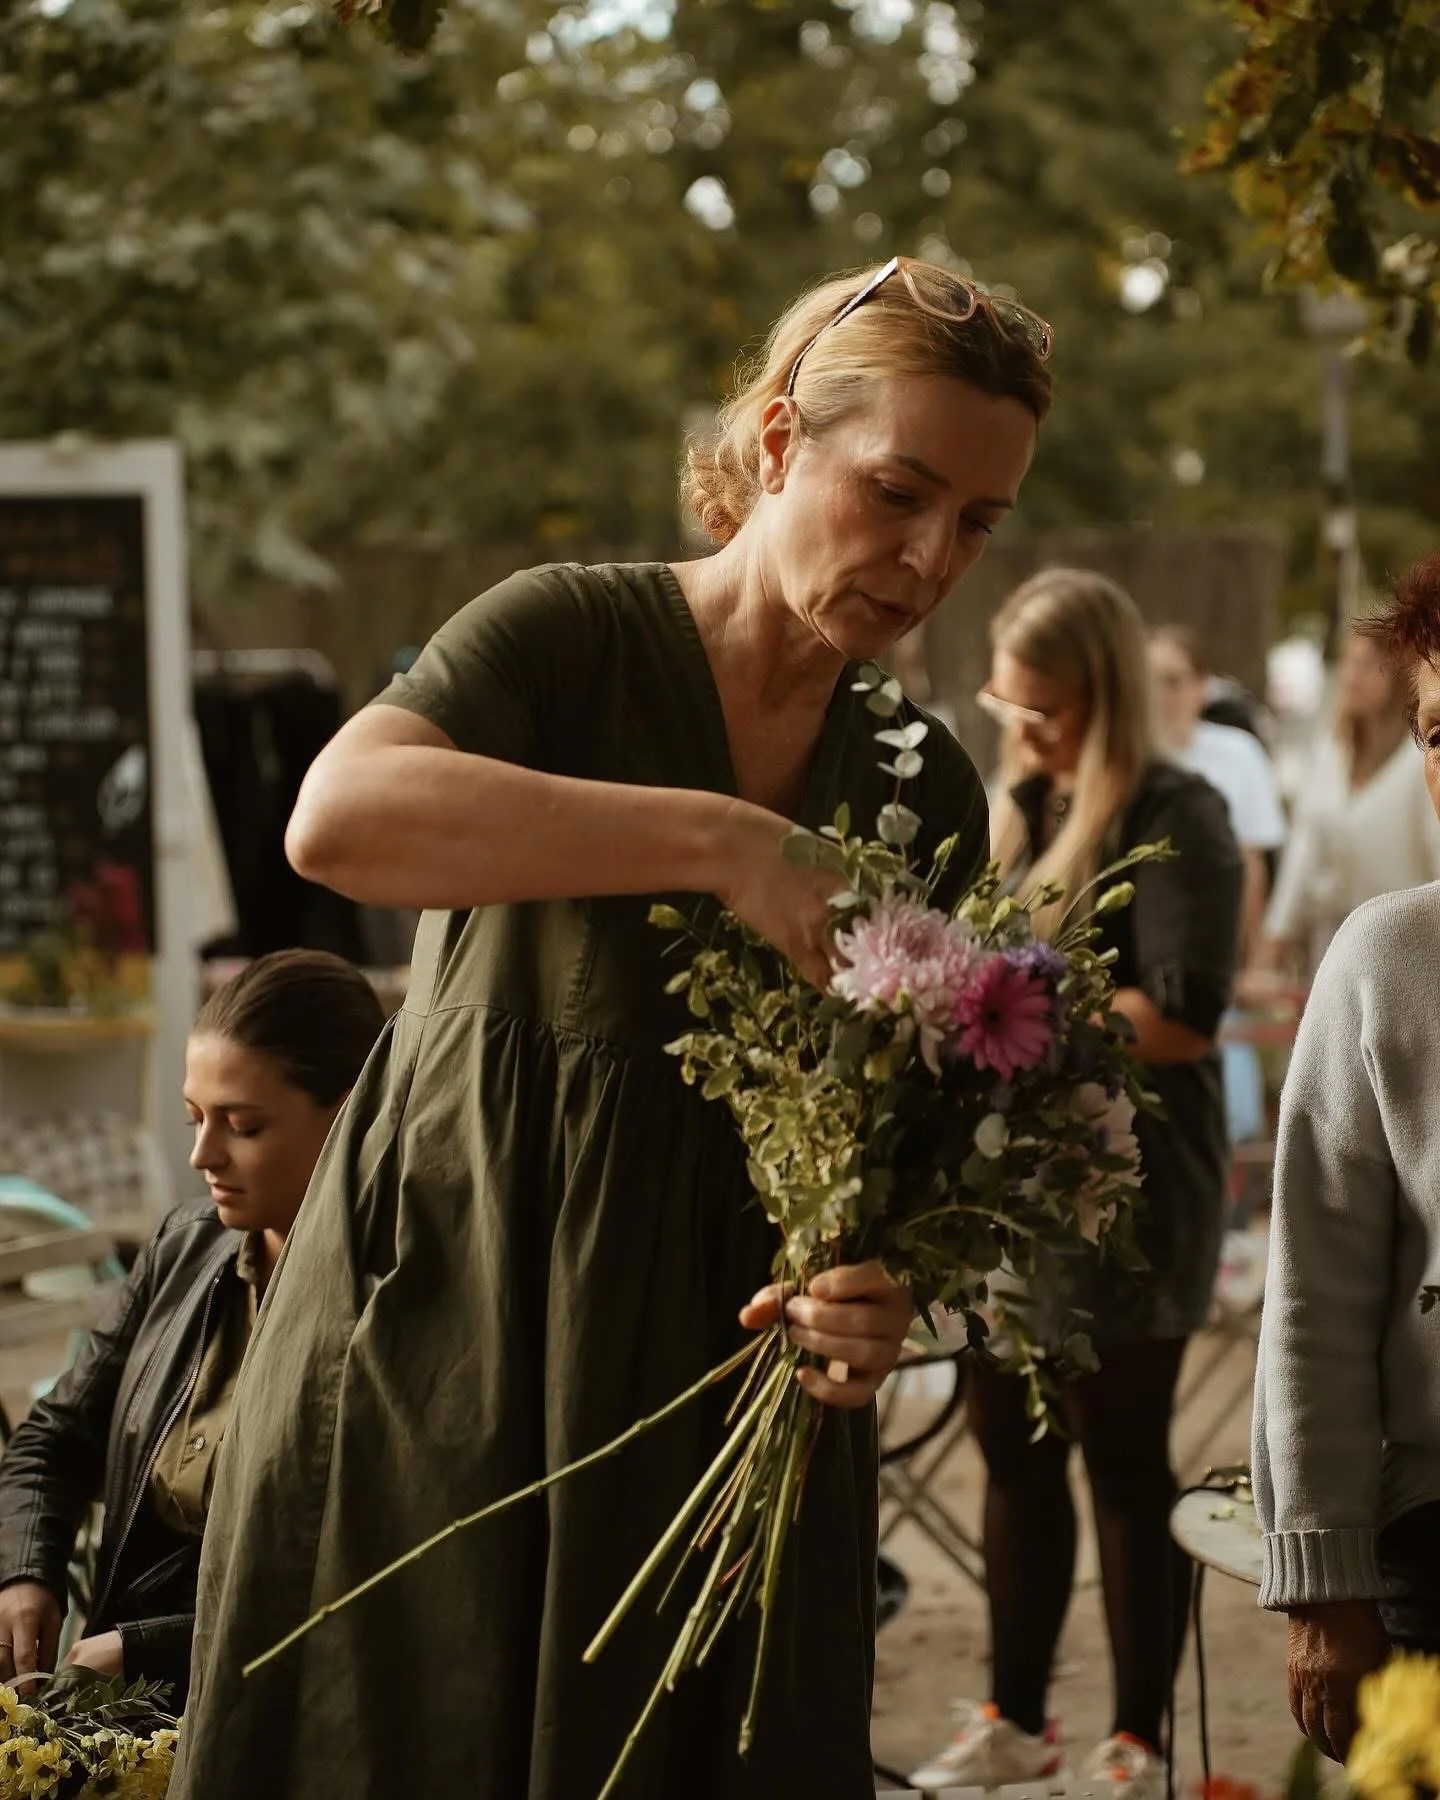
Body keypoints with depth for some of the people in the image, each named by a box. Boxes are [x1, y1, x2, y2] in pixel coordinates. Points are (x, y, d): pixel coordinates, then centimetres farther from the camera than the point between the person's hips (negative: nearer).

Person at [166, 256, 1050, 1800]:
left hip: (728, 1411, 4)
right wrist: (722, 843, -31)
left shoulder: (931, 798, 7)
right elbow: (340, 818, -28)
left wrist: (876, 1295, -15)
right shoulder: (573, 635, -8)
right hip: (441, 1367, -4)